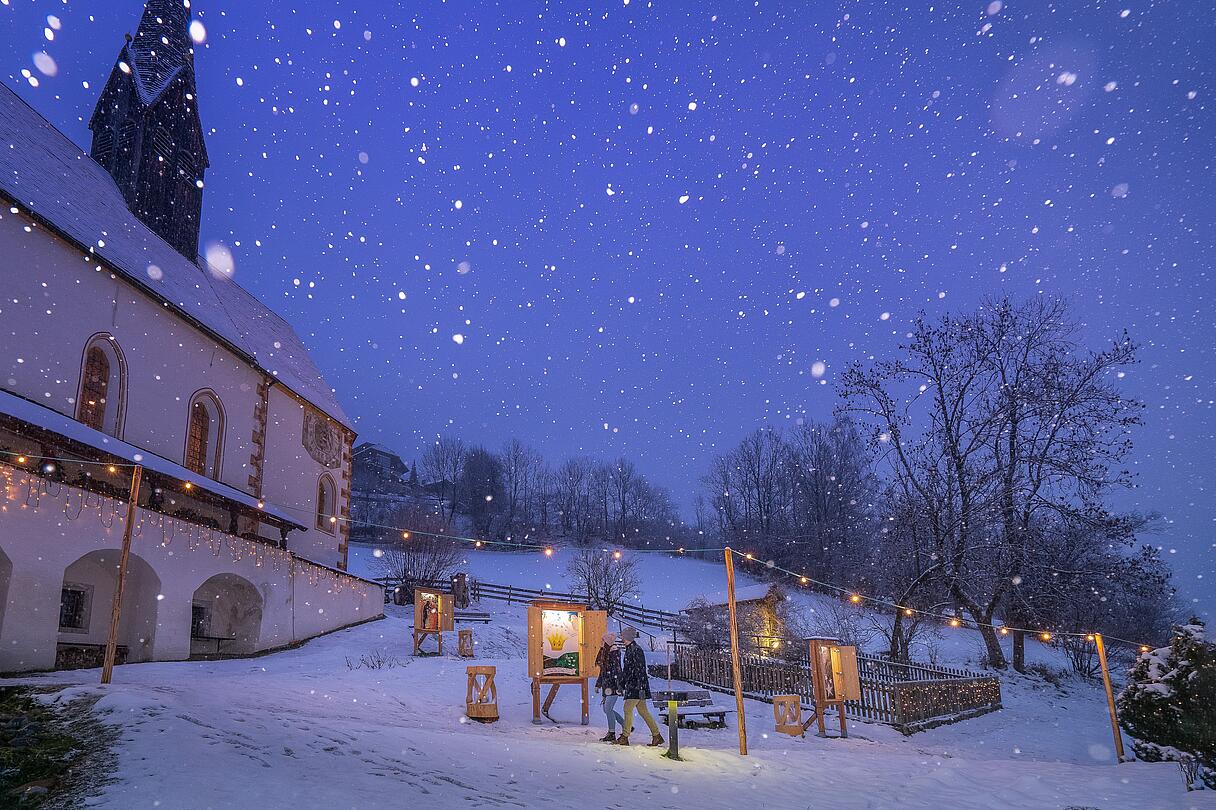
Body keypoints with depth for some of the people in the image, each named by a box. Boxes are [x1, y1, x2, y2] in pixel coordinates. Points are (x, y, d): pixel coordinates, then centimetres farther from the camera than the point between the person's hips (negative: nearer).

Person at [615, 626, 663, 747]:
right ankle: (656, 735, 13)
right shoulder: (628, 650, 16)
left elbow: (640, 670, -19)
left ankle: (624, 737, -3)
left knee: (628, 709, -8)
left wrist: (641, 688, -23)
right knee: (643, 711, 10)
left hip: (637, 686, -10)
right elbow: (626, 669, 23)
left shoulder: (636, 650, -15)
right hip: (631, 685, 10)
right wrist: (622, 684, 24)